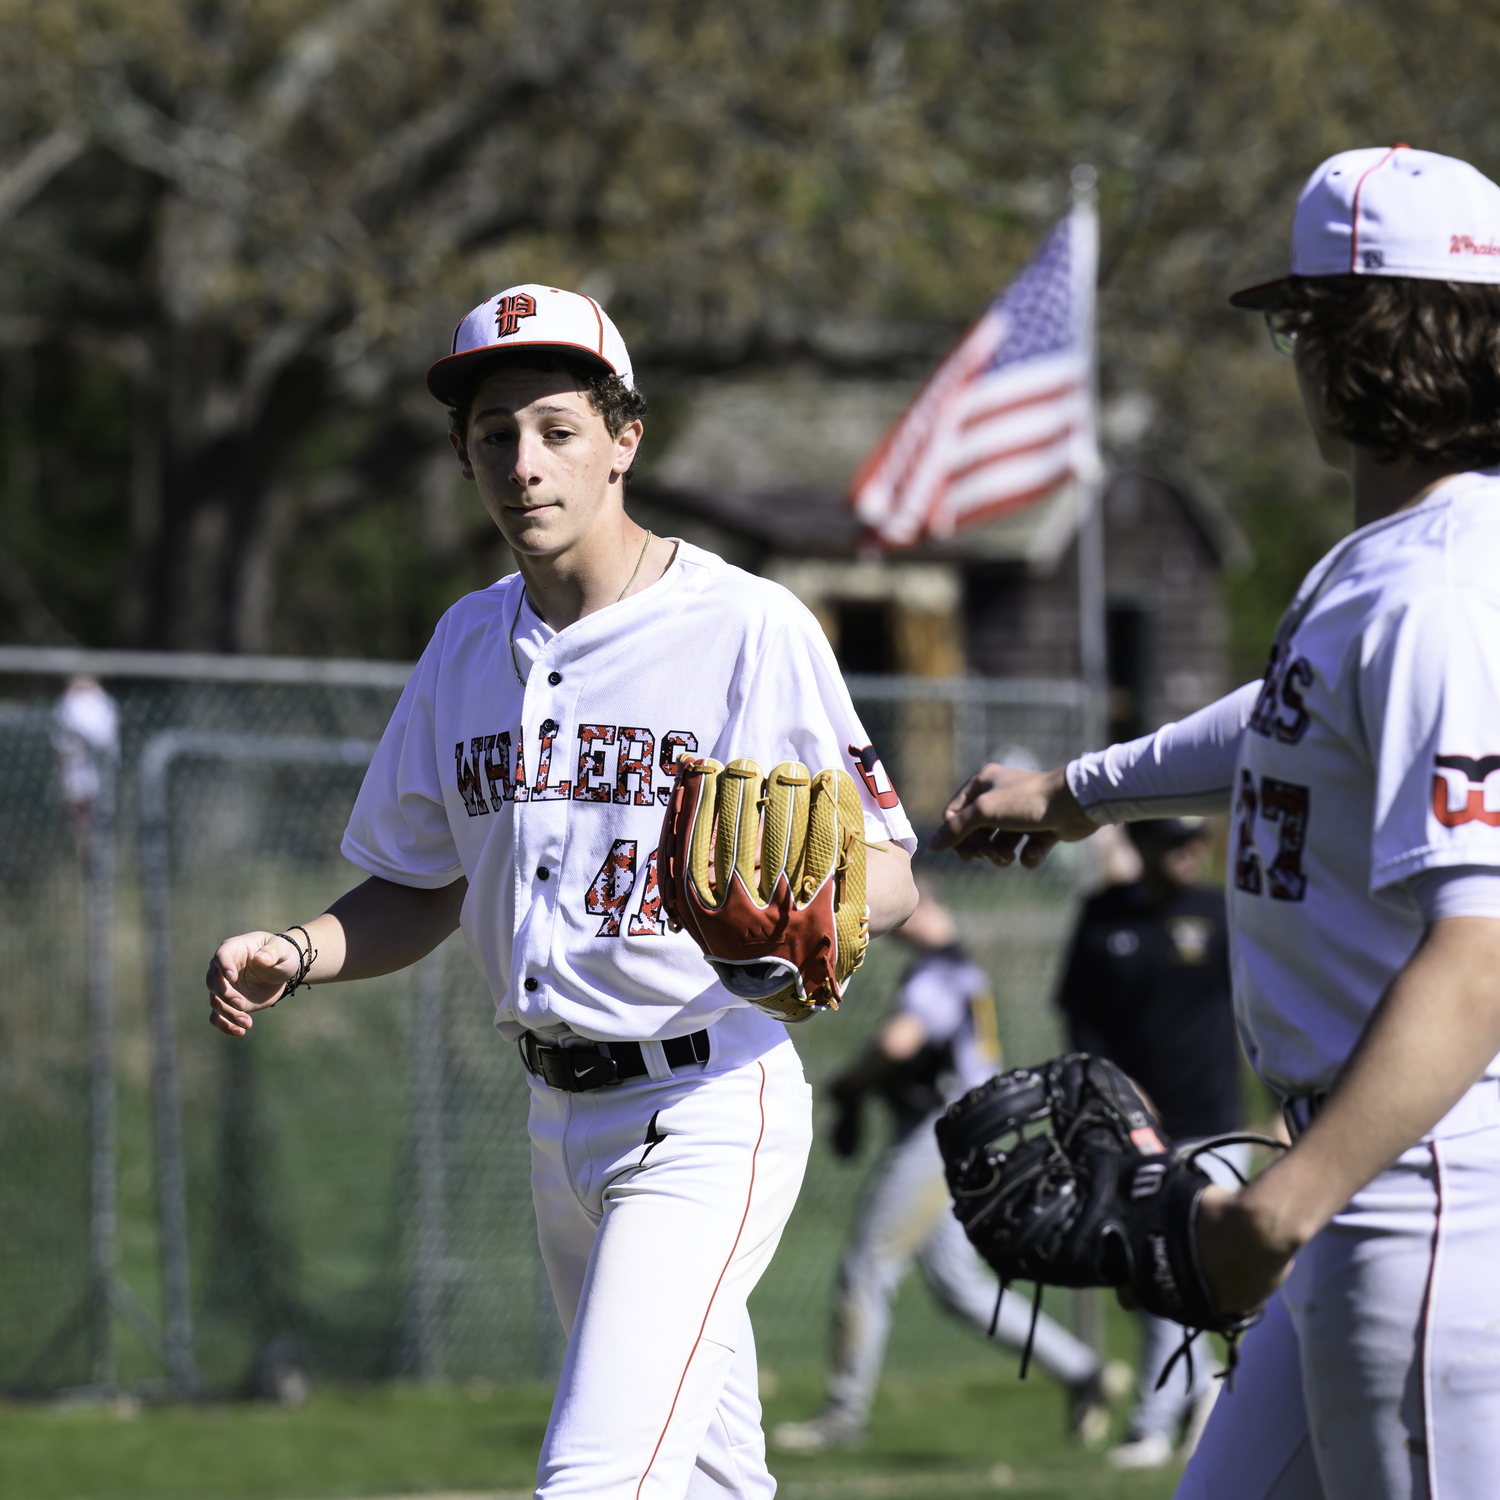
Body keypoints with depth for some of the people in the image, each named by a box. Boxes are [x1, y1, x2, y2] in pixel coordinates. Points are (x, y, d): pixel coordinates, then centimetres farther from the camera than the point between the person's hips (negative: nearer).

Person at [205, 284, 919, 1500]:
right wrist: (293, 957, -2)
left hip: (706, 1111, -7)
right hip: (560, 1115, 7)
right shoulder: (472, 643, 9)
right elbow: (423, 891, 17)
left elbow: (890, 873, -11)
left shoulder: (749, 628, -11)